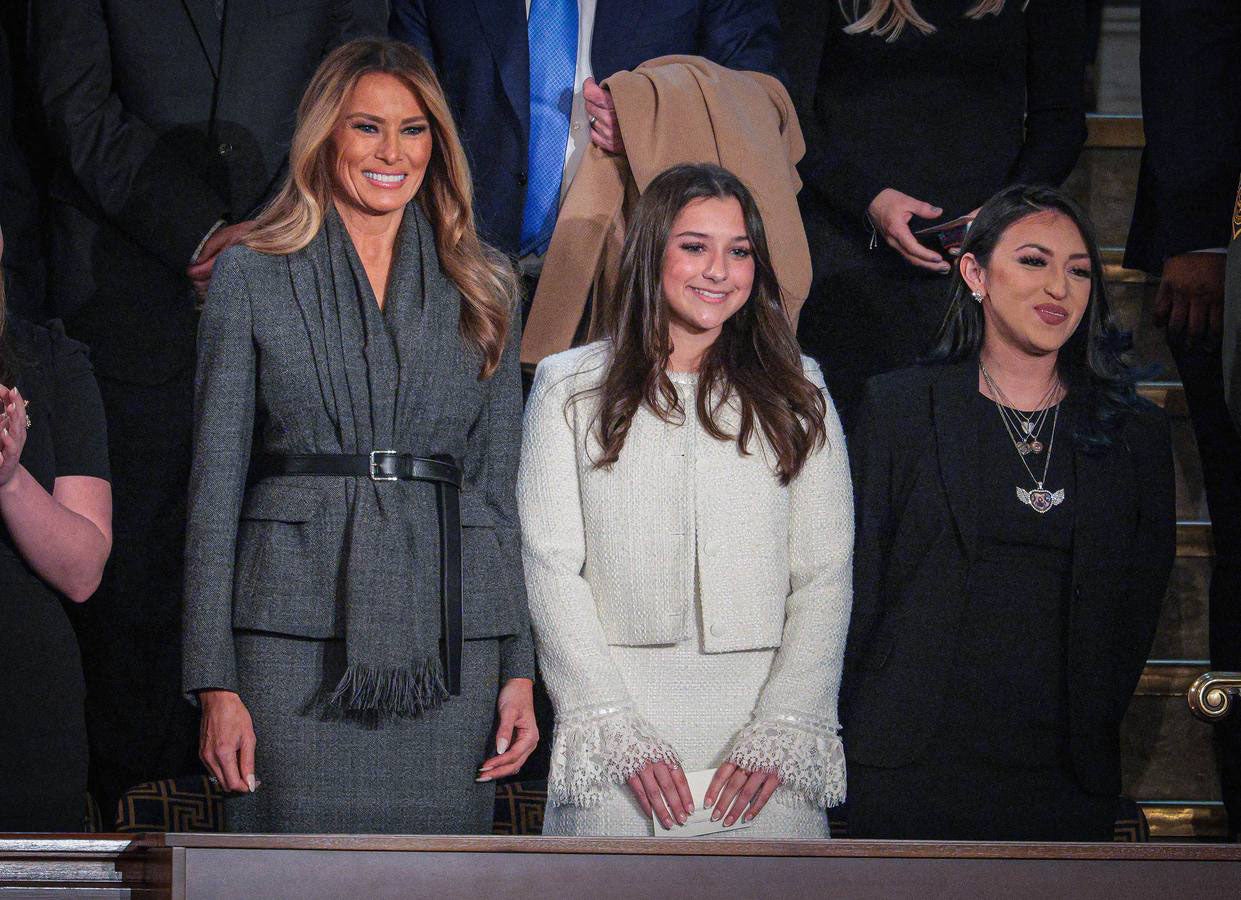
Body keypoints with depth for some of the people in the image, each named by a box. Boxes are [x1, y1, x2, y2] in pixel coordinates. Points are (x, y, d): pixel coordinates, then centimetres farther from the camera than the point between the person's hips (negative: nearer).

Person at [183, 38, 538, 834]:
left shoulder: (481, 288, 14)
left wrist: (520, 668, 6)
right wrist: (216, 684, -4)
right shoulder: (252, 276, 6)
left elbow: (499, 487, 14)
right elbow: (216, 486, 4)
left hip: (449, 643, 2)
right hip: (298, 637, -2)